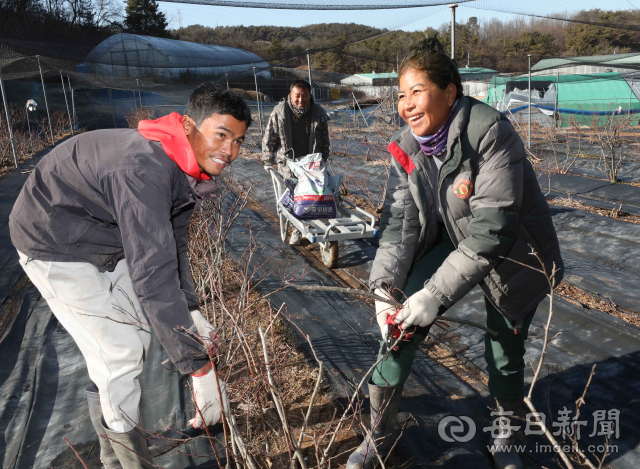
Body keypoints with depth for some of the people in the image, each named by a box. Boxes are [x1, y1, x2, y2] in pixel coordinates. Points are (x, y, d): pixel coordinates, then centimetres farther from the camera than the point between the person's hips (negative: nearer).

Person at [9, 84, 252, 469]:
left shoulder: (188, 167, -5)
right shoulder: (144, 169, -37)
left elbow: (172, 244, 6)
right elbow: (152, 273, -42)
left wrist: (191, 310, 2)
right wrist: (200, 369, -40)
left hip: (105, 244, 9)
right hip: (56, 247, -9)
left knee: (137, 334, 14)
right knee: (119, 353, -10)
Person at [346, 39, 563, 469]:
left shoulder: (491, 133, -29)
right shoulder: (406, 147, -11)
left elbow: (492, 229, -33)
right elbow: (400, 221, -14)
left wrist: (436, 295, -36)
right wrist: (385, 285, -28)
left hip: (513, 256, -3)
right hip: (452, 243, 4)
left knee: (504, 352, 5)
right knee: (401, 318, -10)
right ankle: (381, 434, 11)